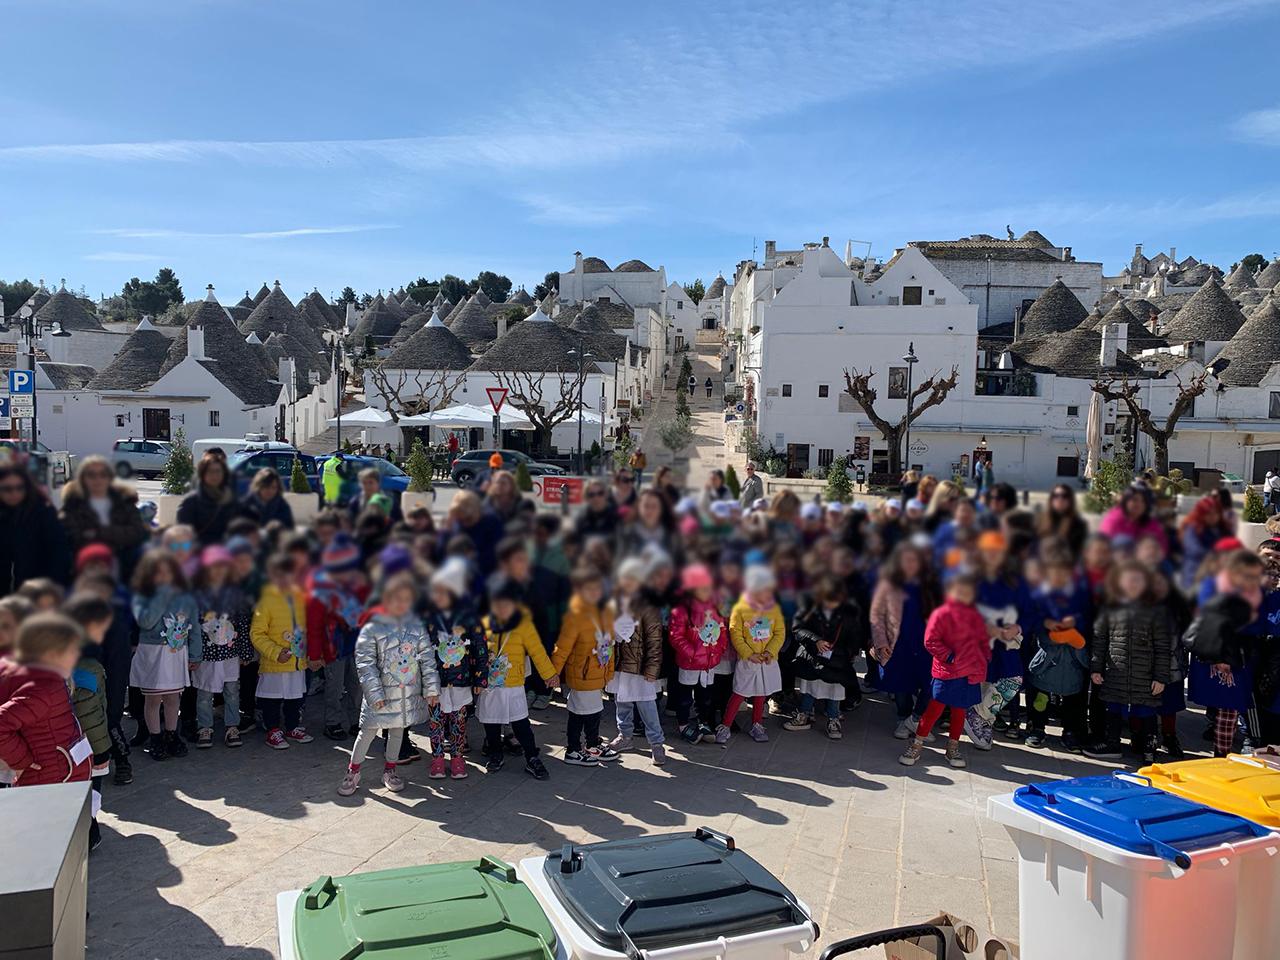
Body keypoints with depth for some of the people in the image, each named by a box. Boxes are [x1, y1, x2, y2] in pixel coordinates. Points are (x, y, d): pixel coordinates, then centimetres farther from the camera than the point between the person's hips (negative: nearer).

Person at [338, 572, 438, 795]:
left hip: (409, 692, 4)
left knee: (398, 730, 17)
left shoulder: (417, 626, -1)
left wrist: (431, 689, -1)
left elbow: (427, 658, 2)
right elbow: (365, 663, -12)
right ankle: (353, 772, 22)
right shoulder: (372, 628, -12)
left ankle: (389, 769, 35)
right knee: (369, 731, 3)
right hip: (381, 694, -4)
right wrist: (374, 693, -16)